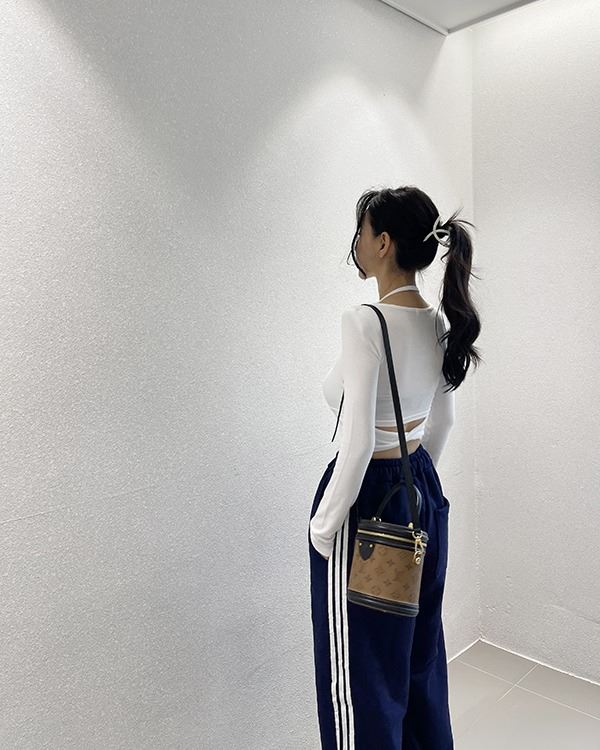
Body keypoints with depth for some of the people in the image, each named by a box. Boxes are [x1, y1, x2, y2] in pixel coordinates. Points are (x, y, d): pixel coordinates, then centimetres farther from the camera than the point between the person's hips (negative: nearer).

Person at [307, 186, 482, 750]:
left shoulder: (364, 322, -23)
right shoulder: (438, 323, 2)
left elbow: (357, 443, -25)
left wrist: (324, 528, -15)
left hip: (369, 498, -8)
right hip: (423, 493, 9)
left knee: (361, 673, 11)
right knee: (419, 657, 26)